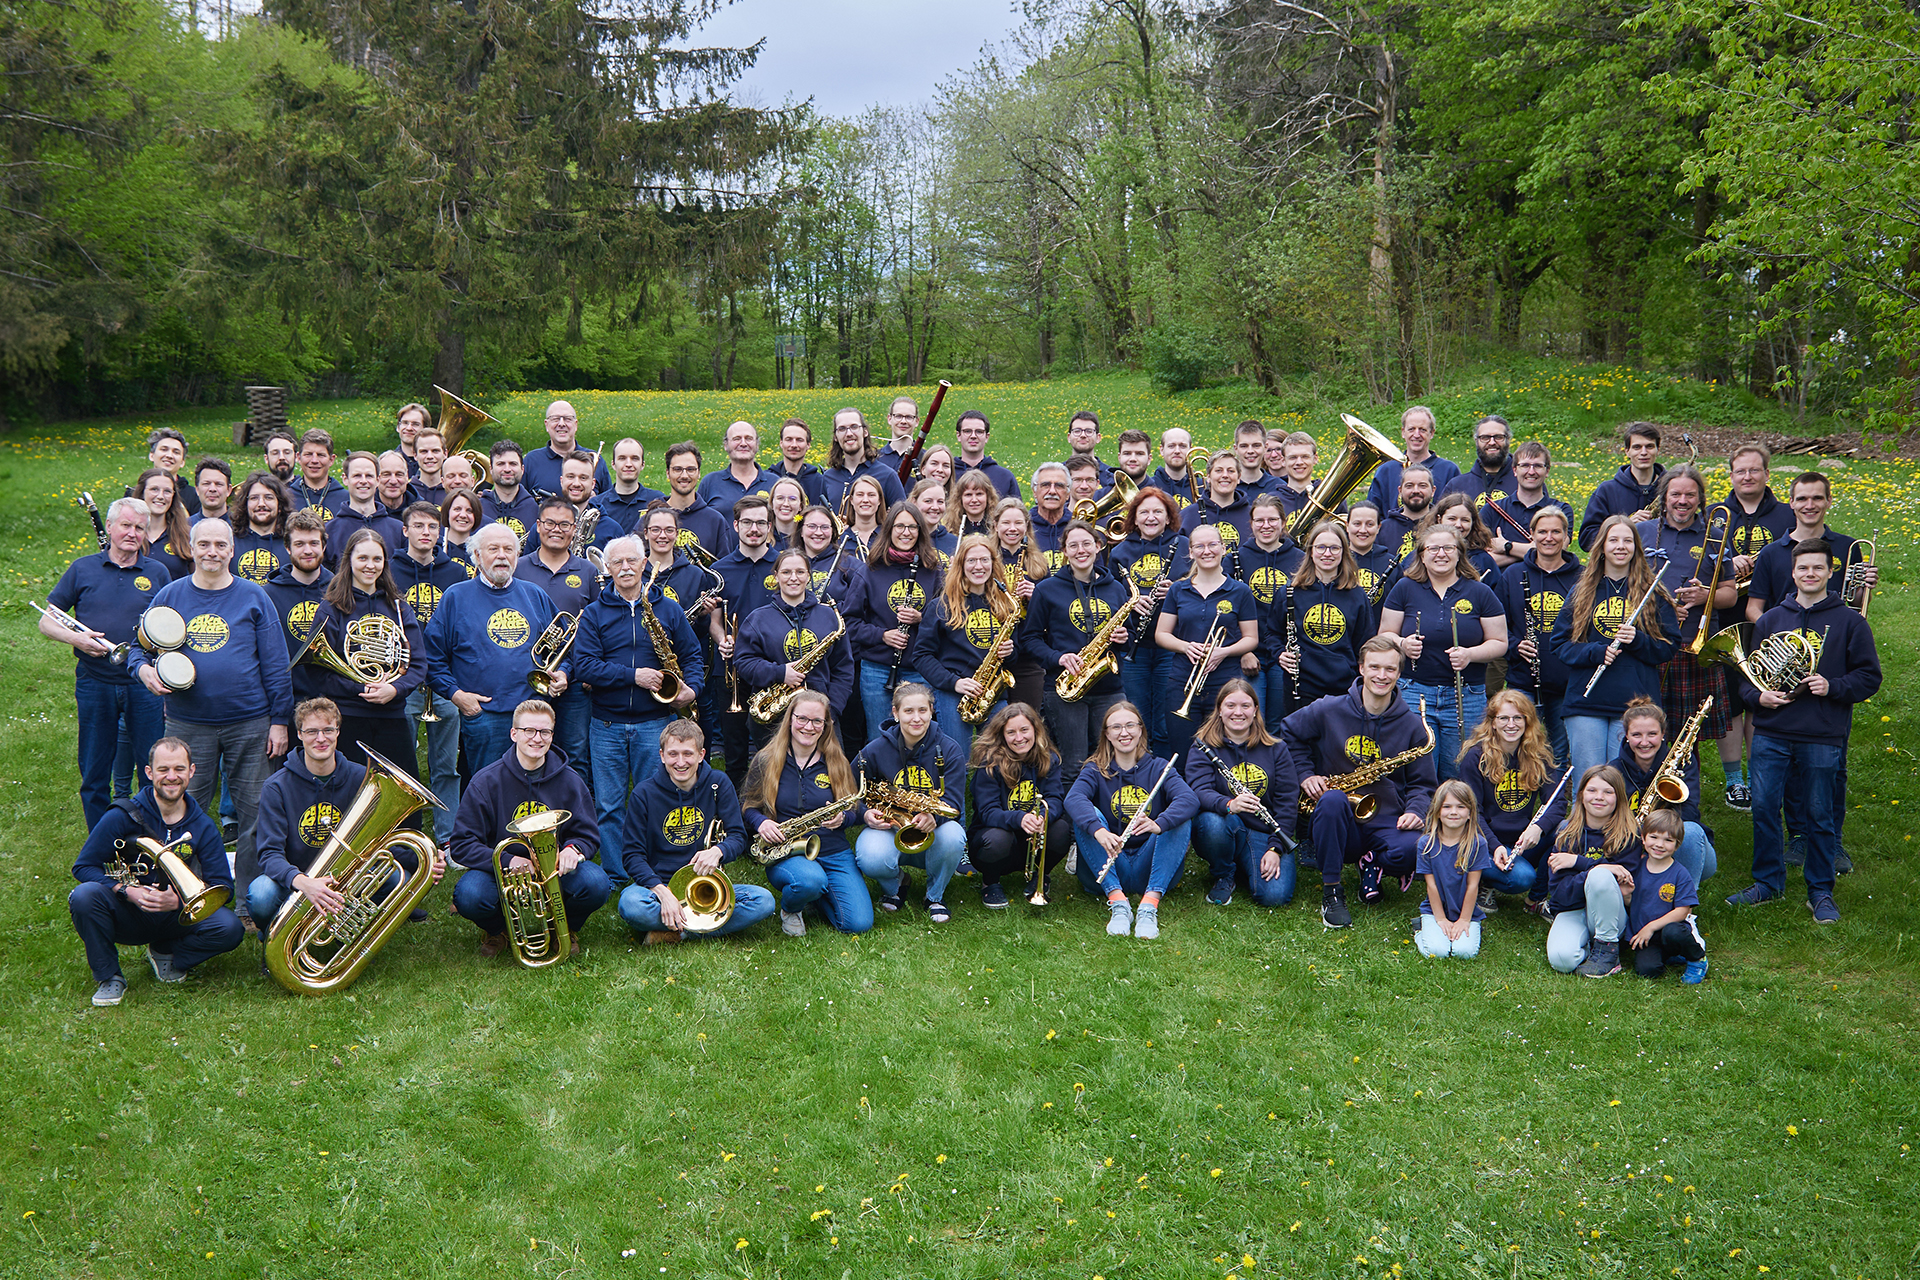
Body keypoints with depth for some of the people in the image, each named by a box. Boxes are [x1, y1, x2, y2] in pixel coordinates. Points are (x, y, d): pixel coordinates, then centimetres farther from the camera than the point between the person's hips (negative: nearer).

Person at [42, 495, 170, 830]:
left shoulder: (157, 573, 6)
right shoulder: (83, 569, 5)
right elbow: (46, 621, 7)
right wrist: (75, 638, -12)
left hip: (145, 684, 0)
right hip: (94, 684, 0)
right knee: (94, 774, 8)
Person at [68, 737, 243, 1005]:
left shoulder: (203, 826, -3)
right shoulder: (123, 816, -9)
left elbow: (222, 886, -5)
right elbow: (83, 867, -7)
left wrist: (179, 900, -25)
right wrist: (128, 890, -24)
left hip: (176, 918, 1)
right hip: (127, 916, -1)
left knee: (229, 928, -26)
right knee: (84, 896, -31)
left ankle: (166, 953, 6)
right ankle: (109, 977, -9)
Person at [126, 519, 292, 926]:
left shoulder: (253, 597, 3)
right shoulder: (169, 596, 6)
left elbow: (275, 663, 3)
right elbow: (138, 647, 13)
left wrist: (279, 720, -1)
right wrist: (144, 669, -12)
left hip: (249, 724, -1)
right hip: (187, 724, 1)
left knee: (253, 814, 4)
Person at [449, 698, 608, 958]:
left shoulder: (569, 781, 0)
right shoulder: (486, 781, -7)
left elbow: (588, 835, 5)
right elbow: (462, 844, -9)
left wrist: (573, 849, -21)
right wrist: (508, 861, -26)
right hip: (500, 872, -1)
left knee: (595, 883, -29)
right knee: (469, 895, -34)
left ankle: (567, 928, 7)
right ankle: (496, 929, 5)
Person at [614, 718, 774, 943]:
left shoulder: (718, 784, 2)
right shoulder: (645, 793, -3)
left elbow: (738, 836, 3)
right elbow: (632, 854, -7)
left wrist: (717, 851, -23)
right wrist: (663, 893, -24)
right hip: (658, 884, -2)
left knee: (763, 901, -24)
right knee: (630, 905, -36)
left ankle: (674, 934, -20)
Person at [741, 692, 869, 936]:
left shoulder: (836, 762, 6)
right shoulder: (766, 761, 2)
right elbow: (747, 805, 10)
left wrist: (841, 818, -12)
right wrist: (760, 822, -12)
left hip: (834, 853, 2)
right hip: (784, 855, -2)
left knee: (859, 924, -17)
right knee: (811, 880, -39)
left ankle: (813, 896, 15)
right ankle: (790, 909, -1)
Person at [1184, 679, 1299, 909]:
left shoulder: (1275, 749, 5)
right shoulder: (1204, 747, -2)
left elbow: (1288, 801, 1)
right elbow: (1199, 791, -18)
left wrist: (1275, 849, -11)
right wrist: (1229, 805, -41)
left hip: (1265, 834, 1)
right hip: (1226, 831, -1)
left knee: (1274, 896, -25)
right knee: (1212, 821, -38)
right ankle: (1223, 876, -5)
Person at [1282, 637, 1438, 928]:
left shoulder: (1412, 725, 2)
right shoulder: (1328, 711, -1)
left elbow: (1423, 783, 9)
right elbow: (1288, 733, 15)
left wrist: (1415, 811, -13)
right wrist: (1305, 774, 0)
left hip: (1386, 825, 0)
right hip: (1337, 826, 0)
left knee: (1413, 850, -34)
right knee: (1333, 800, -37)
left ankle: (1374, 864, 5)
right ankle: (1331, 891, -21)